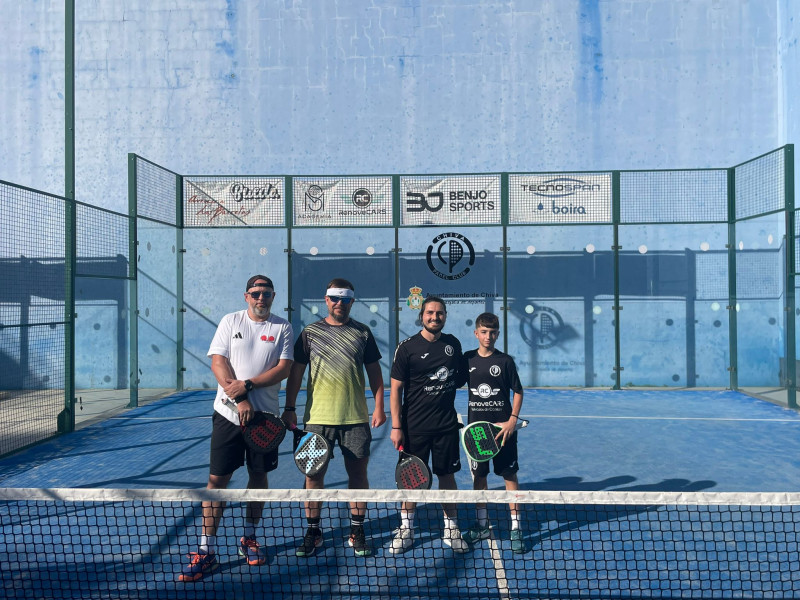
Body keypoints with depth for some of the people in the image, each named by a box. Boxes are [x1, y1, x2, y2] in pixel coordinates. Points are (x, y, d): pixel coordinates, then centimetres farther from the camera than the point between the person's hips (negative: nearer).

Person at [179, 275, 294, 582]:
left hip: (264, 415, 1)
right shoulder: (230, 321, 4)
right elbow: (218, 363, -5)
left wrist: (248, 385, -17)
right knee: (217, 478, -2)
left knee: (259, 474, 10)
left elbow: (283, 369, -6)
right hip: (228, 413, -1)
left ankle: (249, 539, 28)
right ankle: (206, 551, 6)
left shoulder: (282, 328, 3)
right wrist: (239, 399, -15)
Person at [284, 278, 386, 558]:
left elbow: (374, 371, 9)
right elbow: (296, 372, 6)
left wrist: (379, 407, 3)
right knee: (314, 474, 4)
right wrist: (289, 408, 1)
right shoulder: (310, 332, 4)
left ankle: (357, 532, 19)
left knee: (358, 473, 5)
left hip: (356, 417, 1)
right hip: (318, 417, 0)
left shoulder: (362, 332, 6)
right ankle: (313, 532, 18)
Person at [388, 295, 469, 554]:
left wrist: (458, 379, -3)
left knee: (447, 474, 10)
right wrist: (396, 426, -11)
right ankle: (406, 530, 19)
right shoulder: (407, 347, -7)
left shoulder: (453, 344, 5)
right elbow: (396, 389, -7)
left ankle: (450, 528, 24)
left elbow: (461, 378, 20)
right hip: (415, 426, -3)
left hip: (447, 424, 3)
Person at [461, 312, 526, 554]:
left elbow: (518, 391, 1)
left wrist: (513, 420, -10)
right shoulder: (467, 359, 2)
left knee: (510, 475, 2)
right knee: (478, 475, 11)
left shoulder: (505, 361, -4)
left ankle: (515, 527, 11)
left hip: (502, 427, -2)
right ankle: (482, 524, 25)